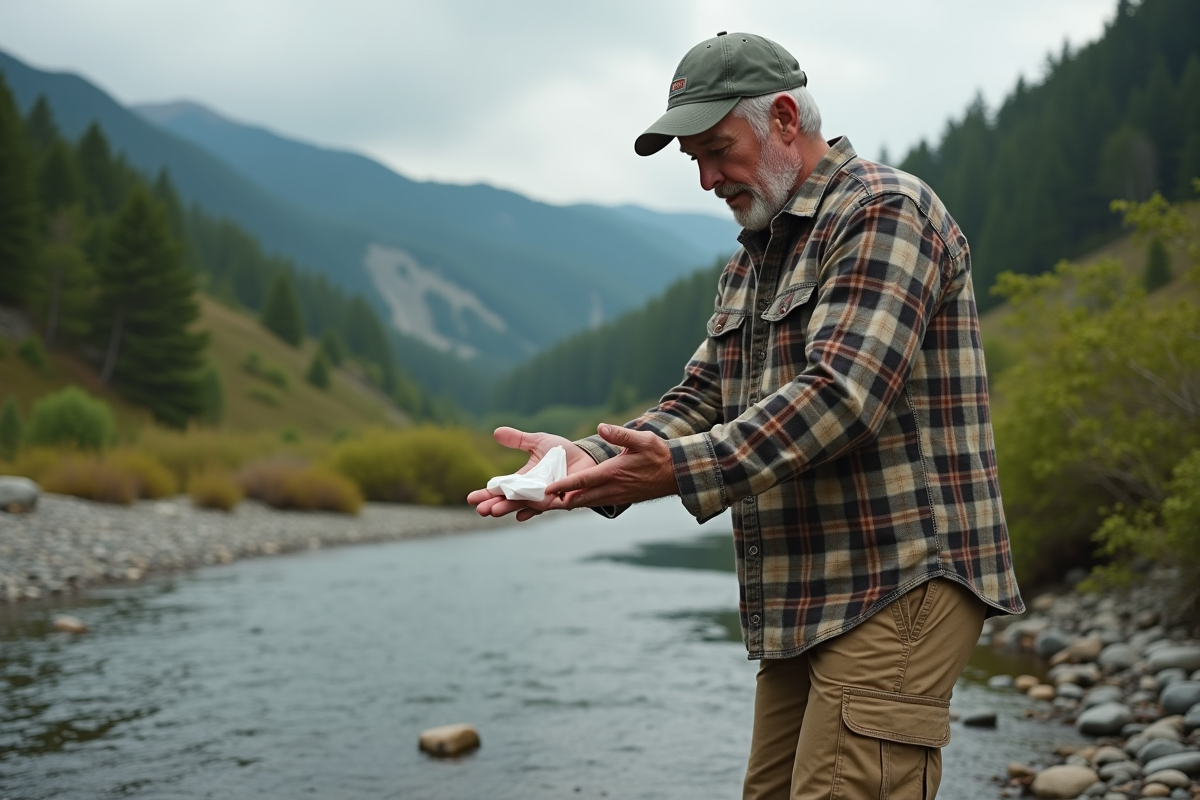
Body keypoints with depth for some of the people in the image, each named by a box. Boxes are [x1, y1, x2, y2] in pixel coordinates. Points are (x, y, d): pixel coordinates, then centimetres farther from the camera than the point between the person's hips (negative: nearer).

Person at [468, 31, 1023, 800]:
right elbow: (701, 400, 12)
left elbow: (839, 396, -21)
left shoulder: (885, 212, -9)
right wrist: (595, 461, -6)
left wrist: (682, 469, -26)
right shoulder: (755, 257, 20)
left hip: (897, 588, -9)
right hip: (802, 602, 9)